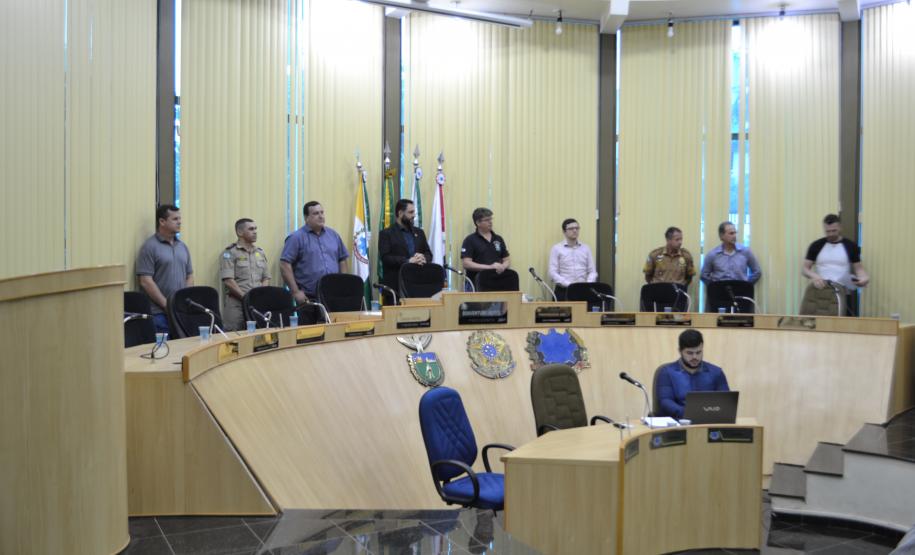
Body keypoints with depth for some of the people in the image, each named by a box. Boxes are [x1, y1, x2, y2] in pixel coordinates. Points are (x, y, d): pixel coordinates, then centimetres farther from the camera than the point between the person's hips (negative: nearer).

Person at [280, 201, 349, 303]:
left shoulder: (333, 235, 14)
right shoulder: (296, 237, -3)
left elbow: (342, 260, 20)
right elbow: (285, 265, -8)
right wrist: (295, 291, -13)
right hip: (308, 297, -4)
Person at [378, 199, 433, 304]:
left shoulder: (419, 232, 19)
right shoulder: (386, 234, 0)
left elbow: (429, 253, 16)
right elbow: (385, 258, -11)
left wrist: (423, 258, -8)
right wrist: (408, 261, -19)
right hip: (395, 286, -5)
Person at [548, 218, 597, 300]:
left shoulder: (585, 248, 12)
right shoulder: (557, 249, 3)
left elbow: (592, 271, 10)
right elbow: (553, 273, -5)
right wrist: (569, 284, -18)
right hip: (563, 291, -2)